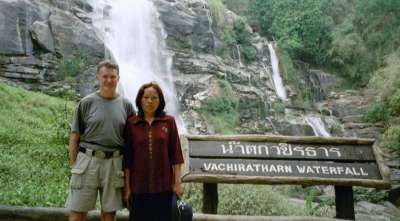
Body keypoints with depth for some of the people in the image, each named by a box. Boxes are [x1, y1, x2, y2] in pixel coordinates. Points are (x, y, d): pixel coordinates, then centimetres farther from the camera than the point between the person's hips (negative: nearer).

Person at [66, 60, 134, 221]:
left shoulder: (126, 105, 6)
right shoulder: (86, 103, 1)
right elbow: (75, 136, 2)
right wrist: (74, 165, -1)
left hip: (114, 163, 2)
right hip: (88, 160, -1)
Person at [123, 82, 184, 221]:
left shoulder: (169, 121, 1)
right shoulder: (131, 123, 1)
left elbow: (175, 154, 1)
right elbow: (127, 158, 3)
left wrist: (177, 182, -2)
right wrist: (127, 186, 1)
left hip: (164, 186, 0)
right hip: (139, 186, 0)